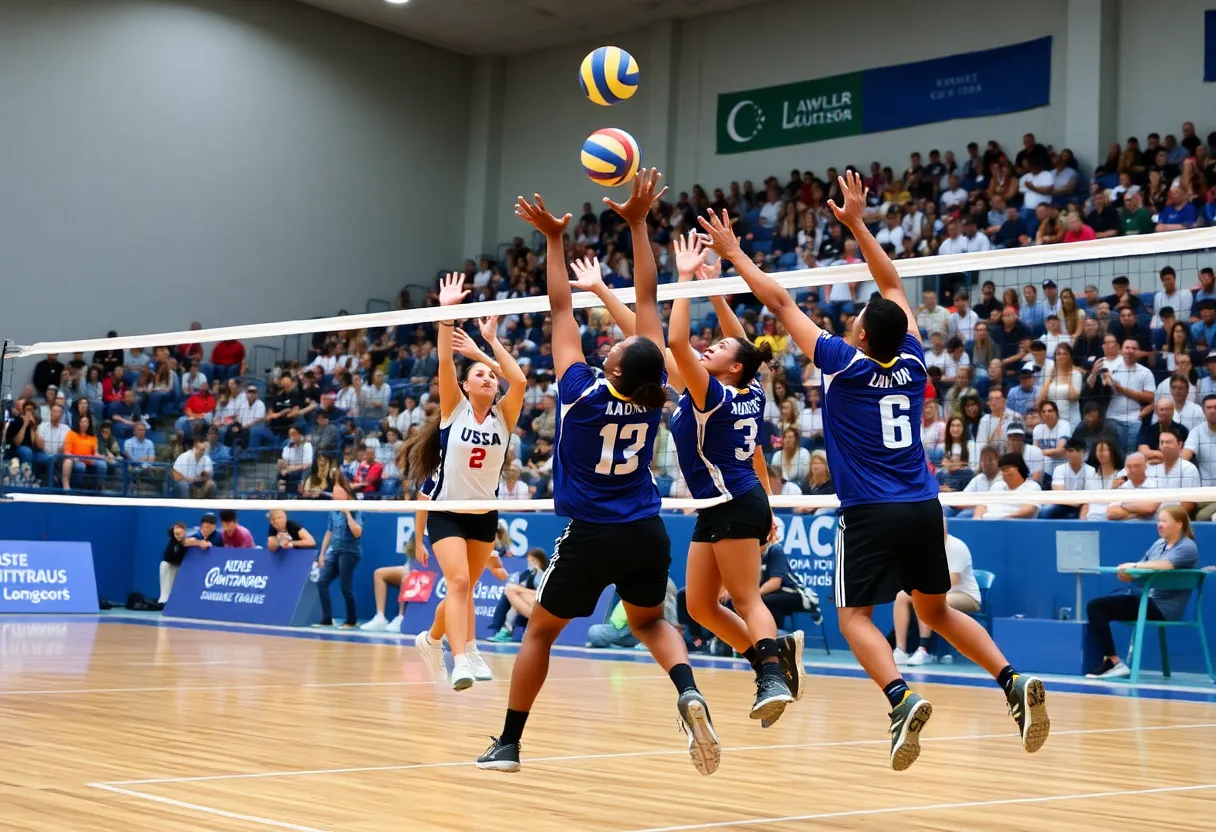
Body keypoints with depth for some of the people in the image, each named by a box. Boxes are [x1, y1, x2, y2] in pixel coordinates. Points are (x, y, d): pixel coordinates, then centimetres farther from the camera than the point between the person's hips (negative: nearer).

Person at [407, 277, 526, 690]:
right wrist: (446, 313, -27)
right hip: (446, 513, -4)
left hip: (485, 515, 4)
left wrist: (491, 340, -18)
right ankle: (462, 660, -27)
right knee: (459, 582, -21)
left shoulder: (503, 417, -1)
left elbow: (520, 382, -19)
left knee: (463, 588, 15)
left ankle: (431, 640, 39)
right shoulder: (454, 409, -6)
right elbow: (445, 363, -19)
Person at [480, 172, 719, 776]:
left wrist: (553, 239, -6)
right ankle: (688, 692, -8)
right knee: (651, 622, 23)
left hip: (590, 538, -3)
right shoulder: (653, 392, -10)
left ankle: (508, 744, 18)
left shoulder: (582, 393, -17)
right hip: (647, 533, 3)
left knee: (540, 630, 15)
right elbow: (647, 301, -6)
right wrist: (638, 224, -4)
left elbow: (561, 310, -11)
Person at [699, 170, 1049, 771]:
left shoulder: (845, 363, -7)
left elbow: (781, 303, -1)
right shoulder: (912, 362, 5)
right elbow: (892, 285, 18)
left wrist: (732, 253, 7)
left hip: (870, 514, -5)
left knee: (855, 616, -1)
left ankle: (903, 698, -25)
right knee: (936, 610, 17)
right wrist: (856, 224, 22)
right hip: (923, 509, 6)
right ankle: (1014, 681, 0)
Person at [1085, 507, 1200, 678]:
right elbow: (1140, 572, 11)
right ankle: (1110, 660, -9)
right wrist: (1127, 574, -12)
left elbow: (1166, 565, -29)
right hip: (1147, 599, 8)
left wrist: (1134, 565, -21)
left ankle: (1113, 662, -10)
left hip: (1163, 608, -8)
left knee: (1097, 607, -16)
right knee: (1094, 606, -6)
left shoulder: (1188, 547, -8)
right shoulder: (1158, 544, 16)